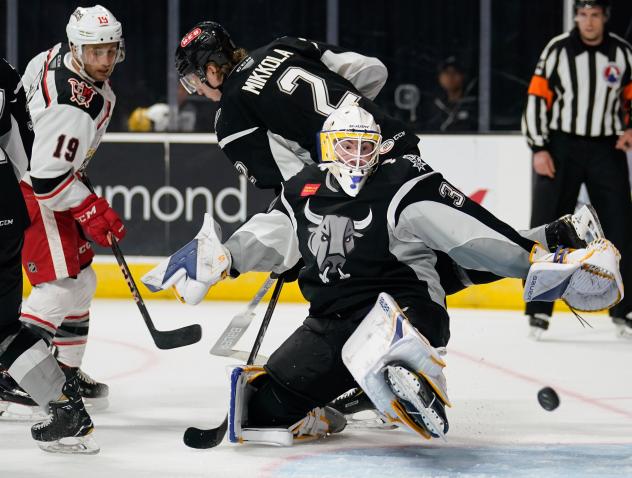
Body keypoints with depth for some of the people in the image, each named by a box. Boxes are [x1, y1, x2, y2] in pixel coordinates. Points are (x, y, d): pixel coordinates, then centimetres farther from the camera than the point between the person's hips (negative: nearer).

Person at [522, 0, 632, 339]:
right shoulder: (557, 50, -4)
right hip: (560, 147, -2)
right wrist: (539, 149, -9)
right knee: (547, 228, -4)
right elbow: (537, 98, -4)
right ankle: (540, 309, 3)